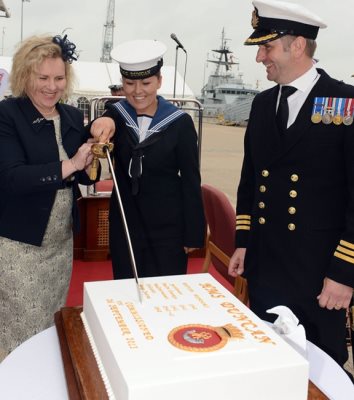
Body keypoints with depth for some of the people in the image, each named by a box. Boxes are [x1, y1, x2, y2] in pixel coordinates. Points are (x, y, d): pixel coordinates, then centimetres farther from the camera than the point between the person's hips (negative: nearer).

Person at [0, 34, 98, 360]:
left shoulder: (73, 117, 5)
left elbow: (82, 176, 11)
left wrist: (89, 164, -11)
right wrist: (70, 164, -25)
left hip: (62, 242, 6)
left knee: (54, 331, 17)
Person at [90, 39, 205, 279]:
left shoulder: (180, 122, -8)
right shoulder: (116, 115, -1)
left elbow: (190, 181, -5)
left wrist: (193, 233, -4)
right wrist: (101, 126, -36)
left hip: (168, 226, -2)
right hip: (124, 224, 3)